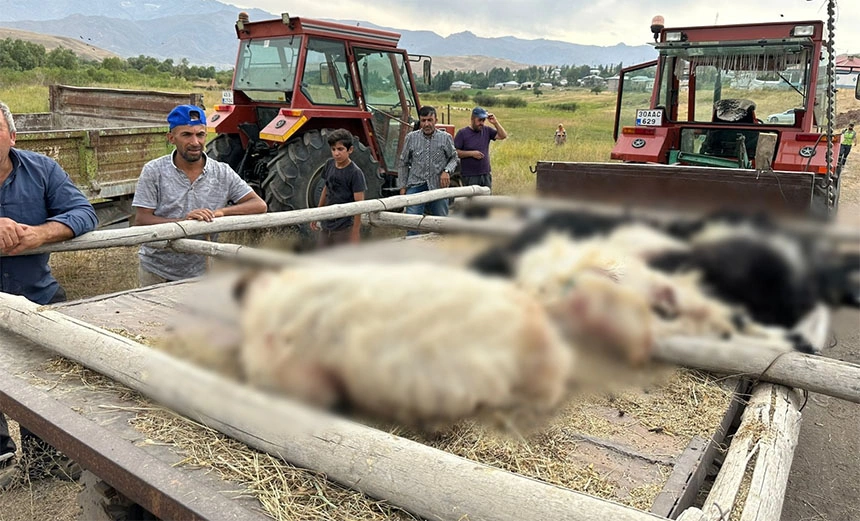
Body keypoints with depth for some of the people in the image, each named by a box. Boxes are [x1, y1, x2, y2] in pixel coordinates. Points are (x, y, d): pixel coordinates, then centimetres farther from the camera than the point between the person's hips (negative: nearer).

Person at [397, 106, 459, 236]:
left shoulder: (445, 138, 2)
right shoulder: (411, 138, 3)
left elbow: (454, 158, 11)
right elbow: (403, 163, 8)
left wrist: (447, 171, -10)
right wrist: (402, 186, 4)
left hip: (438, 186, 1)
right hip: (415, 185, 0)